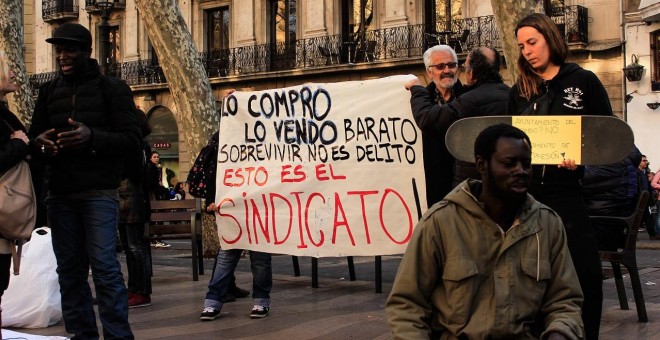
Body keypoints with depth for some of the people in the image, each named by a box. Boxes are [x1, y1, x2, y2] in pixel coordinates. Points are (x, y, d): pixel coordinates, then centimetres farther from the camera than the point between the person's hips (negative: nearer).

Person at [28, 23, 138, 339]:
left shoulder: (112, 88, 1)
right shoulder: (49, 91, 13)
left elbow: (132, 138, -7)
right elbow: (33, 138, 15)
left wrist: (92, 137, -23)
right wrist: (40, 143, -10)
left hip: (99, 192, -4)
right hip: (59, 194, 5)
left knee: (104, 266, -9)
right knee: (70, 269, 6)